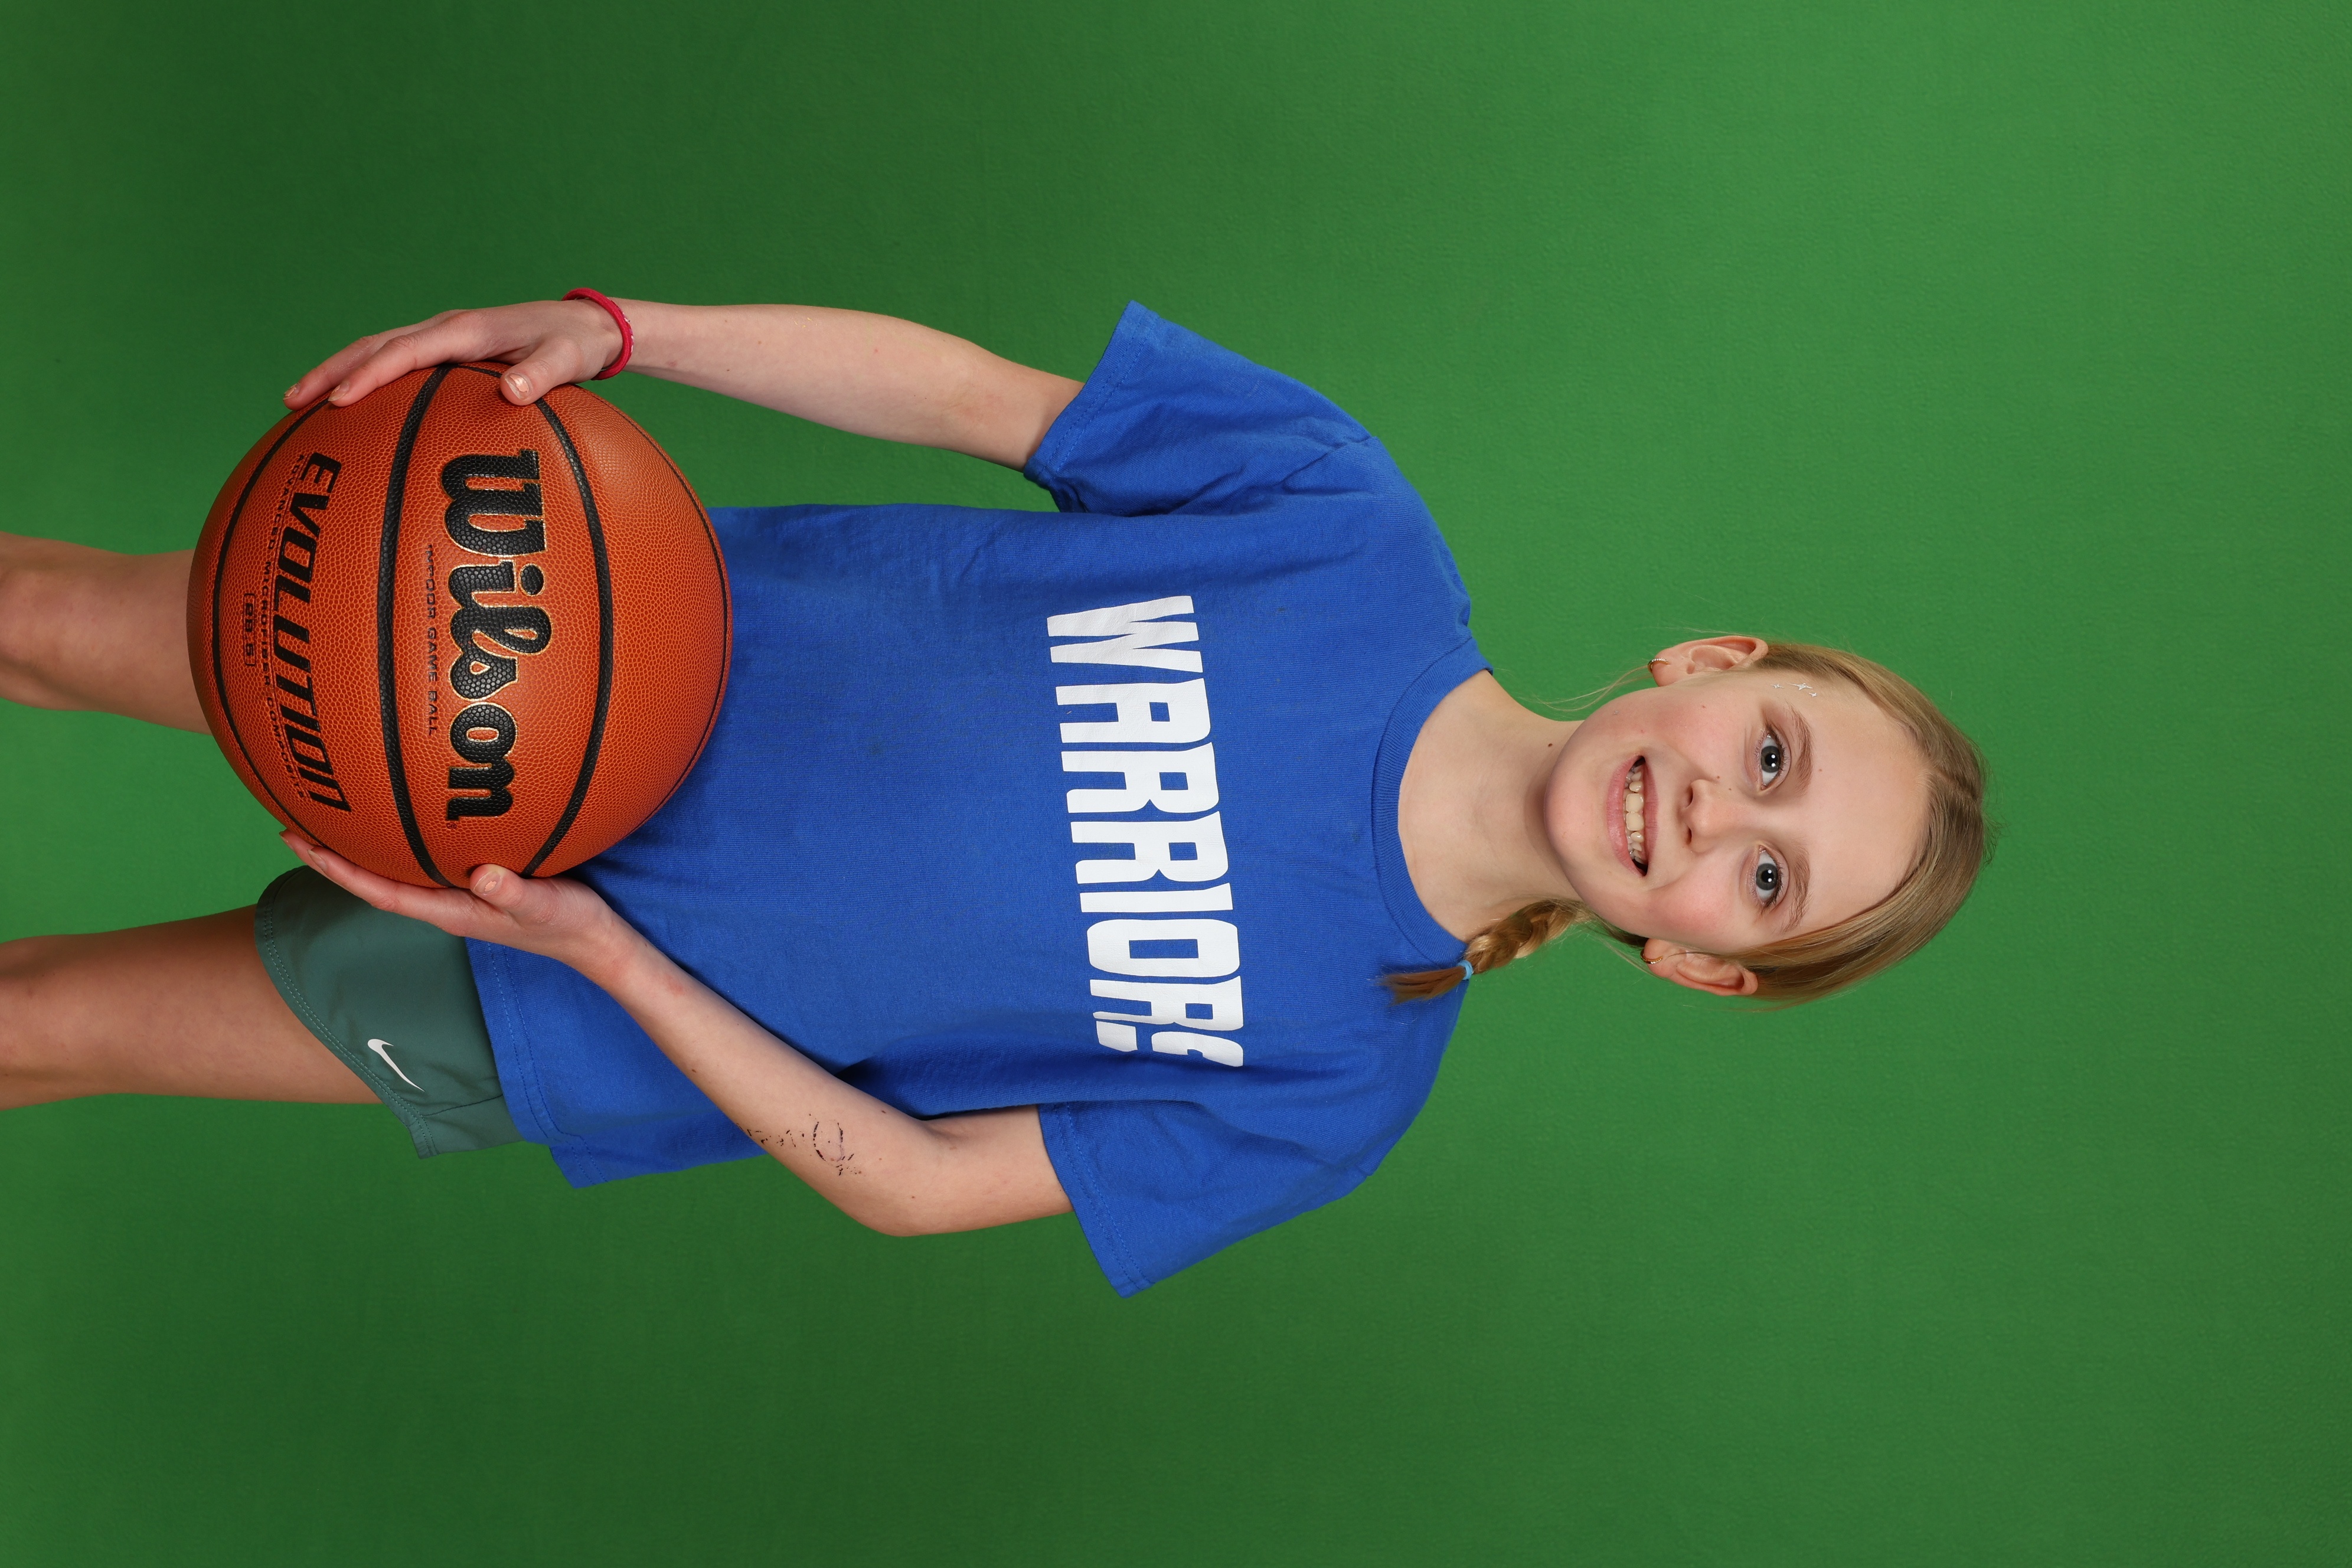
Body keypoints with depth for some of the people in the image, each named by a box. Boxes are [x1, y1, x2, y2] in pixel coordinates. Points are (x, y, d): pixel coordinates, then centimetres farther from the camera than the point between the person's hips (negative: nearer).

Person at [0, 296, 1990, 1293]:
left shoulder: (1336, 1087, -19)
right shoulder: (1353, 531, -19)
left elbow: (907, 1181, -14)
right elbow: (969, 389, -10)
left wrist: (600, 948, -24)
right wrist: (599, 332, -23)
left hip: (579, 1018, -1)